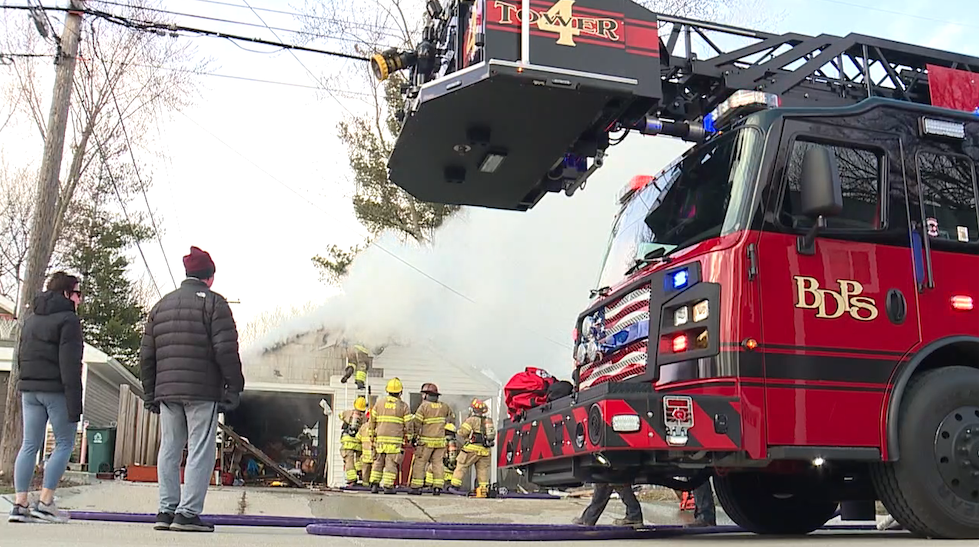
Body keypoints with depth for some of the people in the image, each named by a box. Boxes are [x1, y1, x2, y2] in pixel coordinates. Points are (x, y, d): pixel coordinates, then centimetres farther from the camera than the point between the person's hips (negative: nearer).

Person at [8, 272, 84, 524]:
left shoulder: (31, 320, 18)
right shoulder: (68, 319, -8)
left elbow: (21, 357, 21)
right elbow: (69, 363, -15)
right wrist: (74, 402, -16)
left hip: (29, 389, 7)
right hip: (56, 390, -7)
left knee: (30, 445, 7)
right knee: (64, 444, 2)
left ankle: (20, 504, 3)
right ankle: (45, 502, -3)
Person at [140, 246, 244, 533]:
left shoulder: (161, 305, 17)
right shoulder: (213, 302, -2)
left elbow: (146, 355, 17)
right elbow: (226, 350, -11)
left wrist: (150, 394, 20)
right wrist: (233, 388, -5)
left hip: (167, 391, 6)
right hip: (202, 391, -6)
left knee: (169, 450, 11)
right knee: (200, 452, -3)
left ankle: (166, 510, 12)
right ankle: (188, 512, -6)